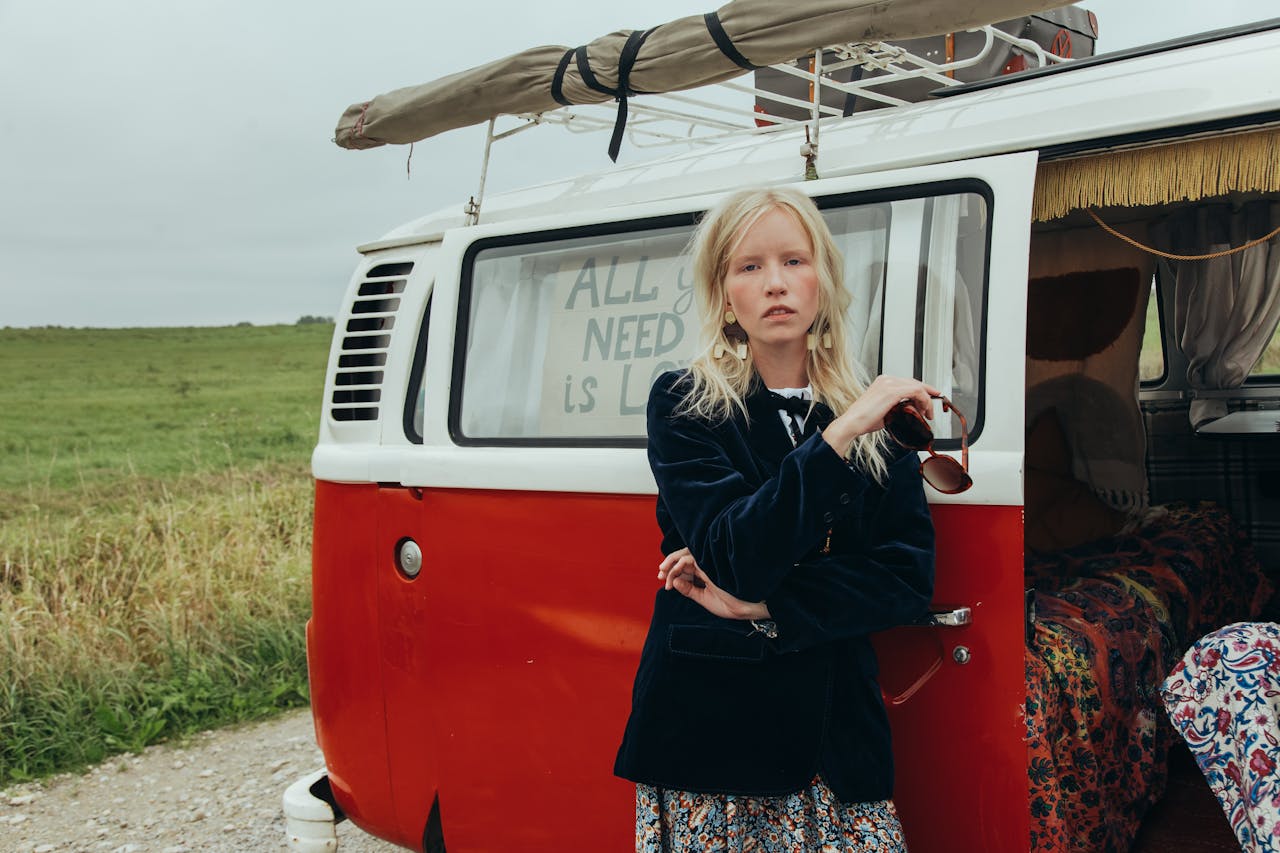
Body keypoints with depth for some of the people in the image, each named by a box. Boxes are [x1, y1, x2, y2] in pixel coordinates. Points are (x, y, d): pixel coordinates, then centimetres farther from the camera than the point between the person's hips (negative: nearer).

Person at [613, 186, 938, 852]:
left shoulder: (879, 418, 5)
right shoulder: (683, 404, -4)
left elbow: (909, 581, -3)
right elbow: (734, 557, -17)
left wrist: (759, 604, -13)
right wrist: (839, 436, -23)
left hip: (836, 734, 2)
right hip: (704, 724, -2)